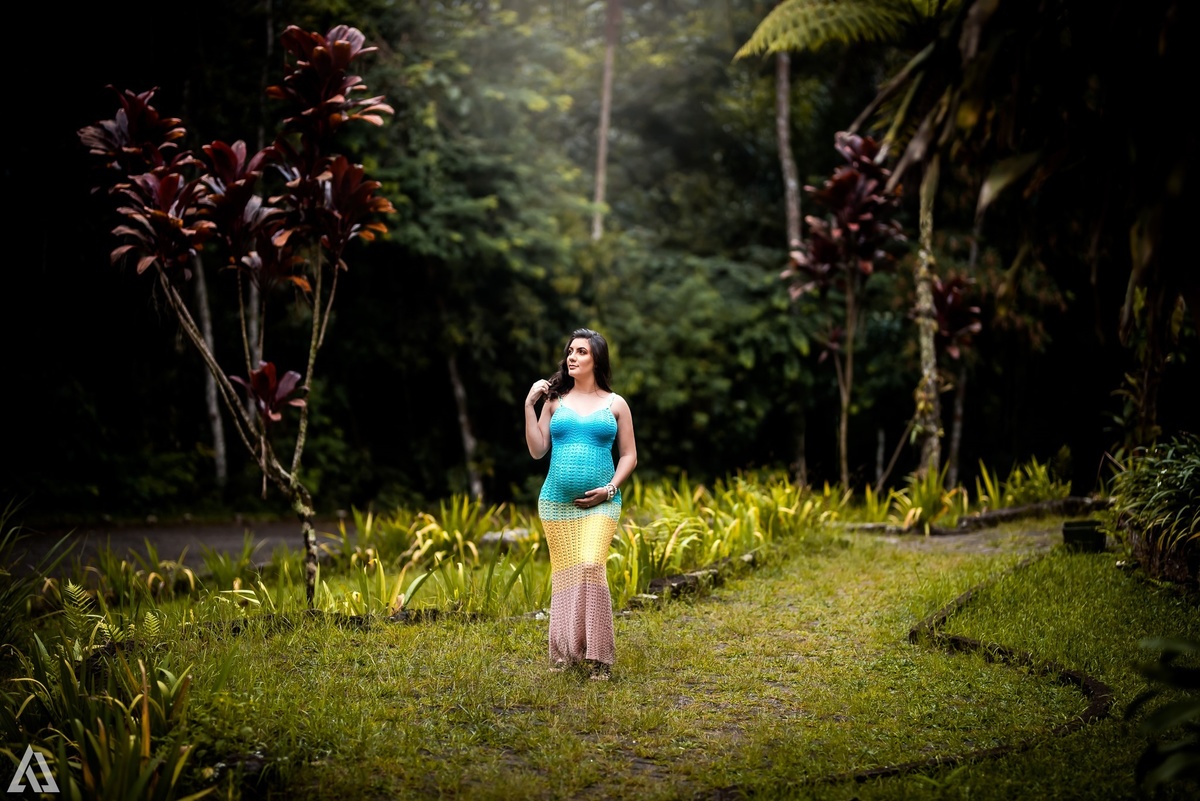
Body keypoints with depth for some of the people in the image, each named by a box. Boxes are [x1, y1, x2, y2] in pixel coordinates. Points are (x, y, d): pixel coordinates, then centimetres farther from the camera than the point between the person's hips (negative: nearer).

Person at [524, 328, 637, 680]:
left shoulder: (615, 404, 6)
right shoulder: (555, 400, 9)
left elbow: (629, 456, 8)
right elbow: (537, 450, 5)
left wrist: (610, 489, -7)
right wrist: (529, 405, -1)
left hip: (600, 504, -2)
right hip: (556, 503, 2)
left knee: (590, 568, -18)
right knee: (563, 572, 3)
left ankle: (597, 653, -11)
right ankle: (565, 650, 14)